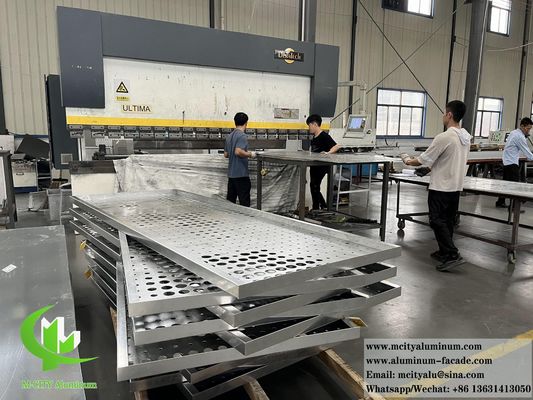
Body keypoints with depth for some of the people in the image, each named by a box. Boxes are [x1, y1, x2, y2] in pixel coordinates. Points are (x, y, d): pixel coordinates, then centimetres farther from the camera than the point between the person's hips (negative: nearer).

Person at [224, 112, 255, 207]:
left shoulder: (229, 136, 13)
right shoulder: (242, 136, -13)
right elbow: (238, 151, -27)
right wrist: (250, 154, -11)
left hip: (231, 174, 8)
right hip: (241, 174, -8)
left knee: (230, 201, 12)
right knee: (244, 202, -2)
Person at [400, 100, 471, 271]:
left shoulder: (444, 137, -20)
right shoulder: (466, 137, 6)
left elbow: (422, 160, -14)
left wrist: (408, 160, 5)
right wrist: (432, 166, 25)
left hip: (441, 188, -8)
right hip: (456, 186, 8)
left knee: (437, 221, -3)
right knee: (448, 221, 15)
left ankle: (452, 255, -7)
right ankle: (444, 252, 25)